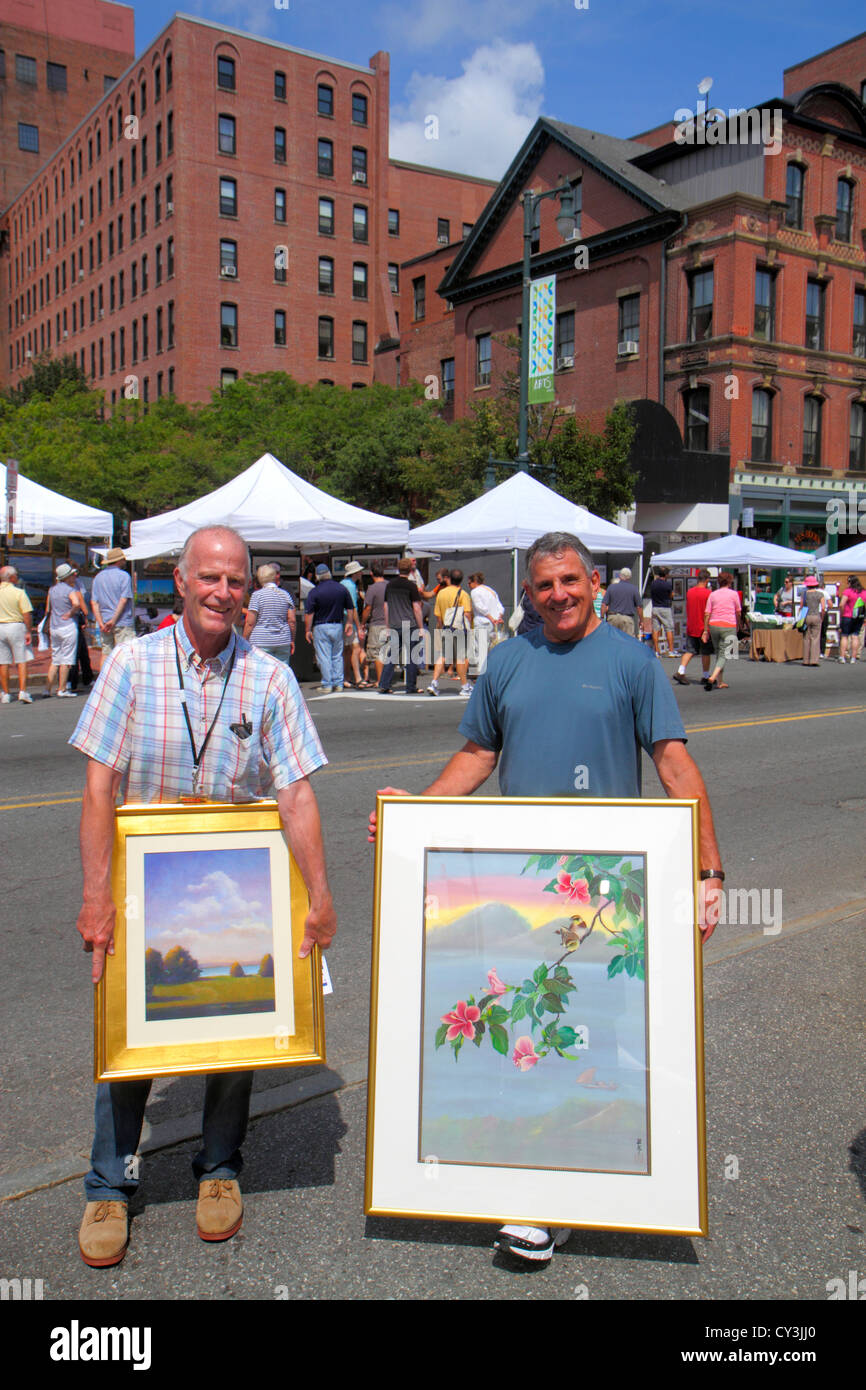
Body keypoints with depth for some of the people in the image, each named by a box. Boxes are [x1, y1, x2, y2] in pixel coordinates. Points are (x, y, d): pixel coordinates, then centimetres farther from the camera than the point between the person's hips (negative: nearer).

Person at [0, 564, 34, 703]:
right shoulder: (19, 593, -8)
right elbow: (27, 614, -13)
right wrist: (28, 632, -7)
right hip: (16, 626, -4)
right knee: (22, 661, -1)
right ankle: (23, 691, -10)